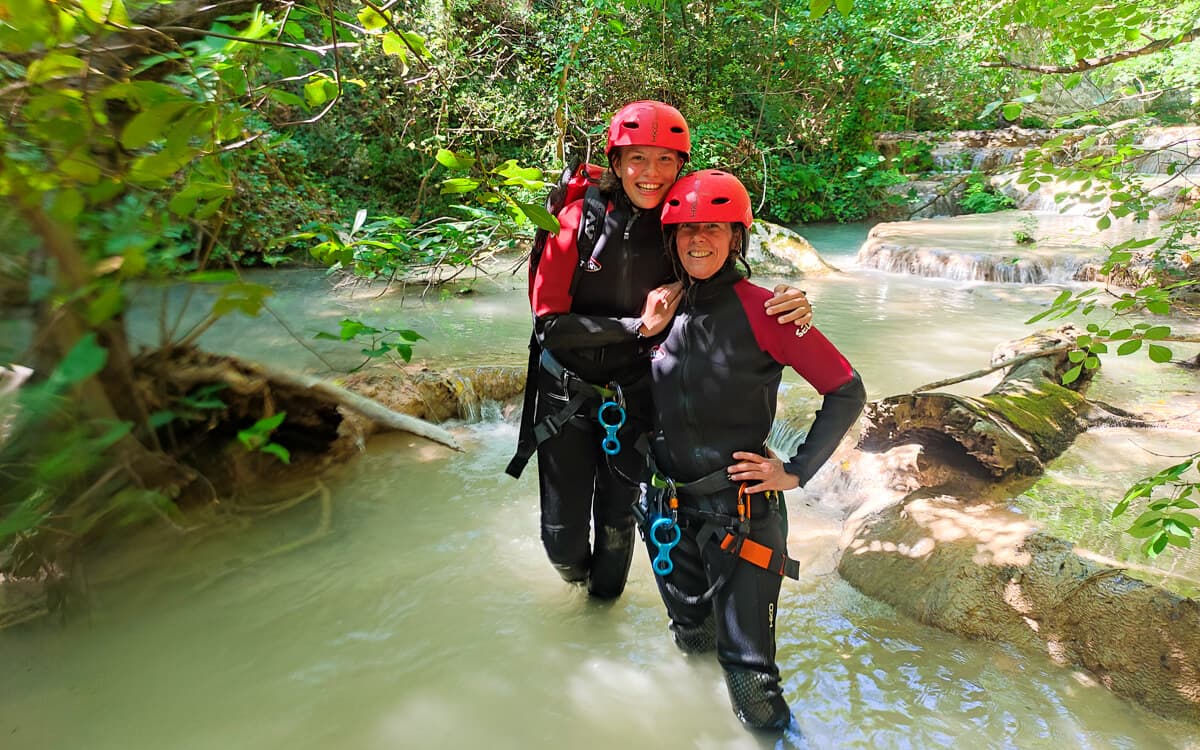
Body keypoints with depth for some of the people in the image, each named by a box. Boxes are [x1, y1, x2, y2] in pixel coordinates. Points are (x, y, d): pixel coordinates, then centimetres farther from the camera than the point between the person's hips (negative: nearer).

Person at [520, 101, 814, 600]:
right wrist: (639, 324, -23)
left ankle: (605, 597, 49)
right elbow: (549, 323, -16)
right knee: (564, 537, 5)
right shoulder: (580, 220, -15)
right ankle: (575, 574, 44)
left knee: (617, 522, 16)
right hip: (568, 394, -1)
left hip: (634, 397, 2)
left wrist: (790, 304, -26)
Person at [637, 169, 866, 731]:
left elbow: (847, 392, -9)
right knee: (692, 642, 23)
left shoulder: (760, 311, -14)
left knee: (749, 674, 0)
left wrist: (797, 471, -11)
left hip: (740, 513, -5)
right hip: (668, 512, 5)